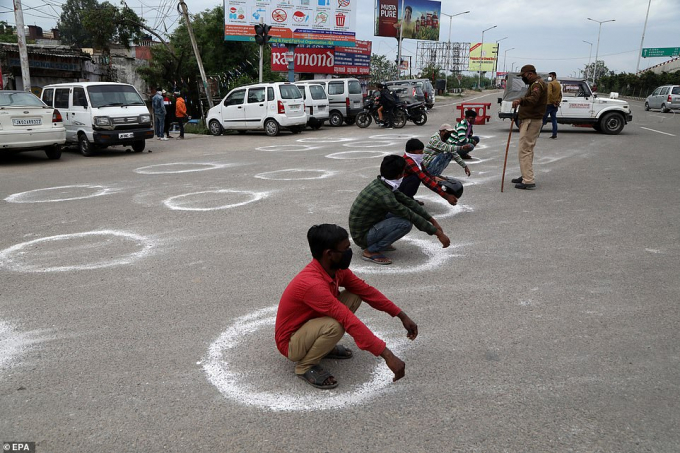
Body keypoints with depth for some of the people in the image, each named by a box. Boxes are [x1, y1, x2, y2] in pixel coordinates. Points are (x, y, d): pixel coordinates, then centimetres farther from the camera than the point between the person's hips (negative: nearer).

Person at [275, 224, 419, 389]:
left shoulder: (336, 269, -9)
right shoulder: (312, 284, -36)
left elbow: (366, 291, 1)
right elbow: (350, 322, -39)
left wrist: (402, 316, -1)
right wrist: (388, 355, -38)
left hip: (311, 325, 8)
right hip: (291, 343, -8)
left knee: (354, 297, -2)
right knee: (335, 326, -36)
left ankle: (324, 347, 11)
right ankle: (305, 366, -8)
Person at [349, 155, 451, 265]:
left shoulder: (380, 183, -2)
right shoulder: (384, 196, -28)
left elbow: (407, 201, 4)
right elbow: (413, 217, -22)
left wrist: (432, 220, 4)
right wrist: (438, 233, -14)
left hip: (368, 226, 9)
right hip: (362, 236, -9)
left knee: (401, 212, 10)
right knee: (406, 223, -24)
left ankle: (374, 243, 12)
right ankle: (370, 251, -11)